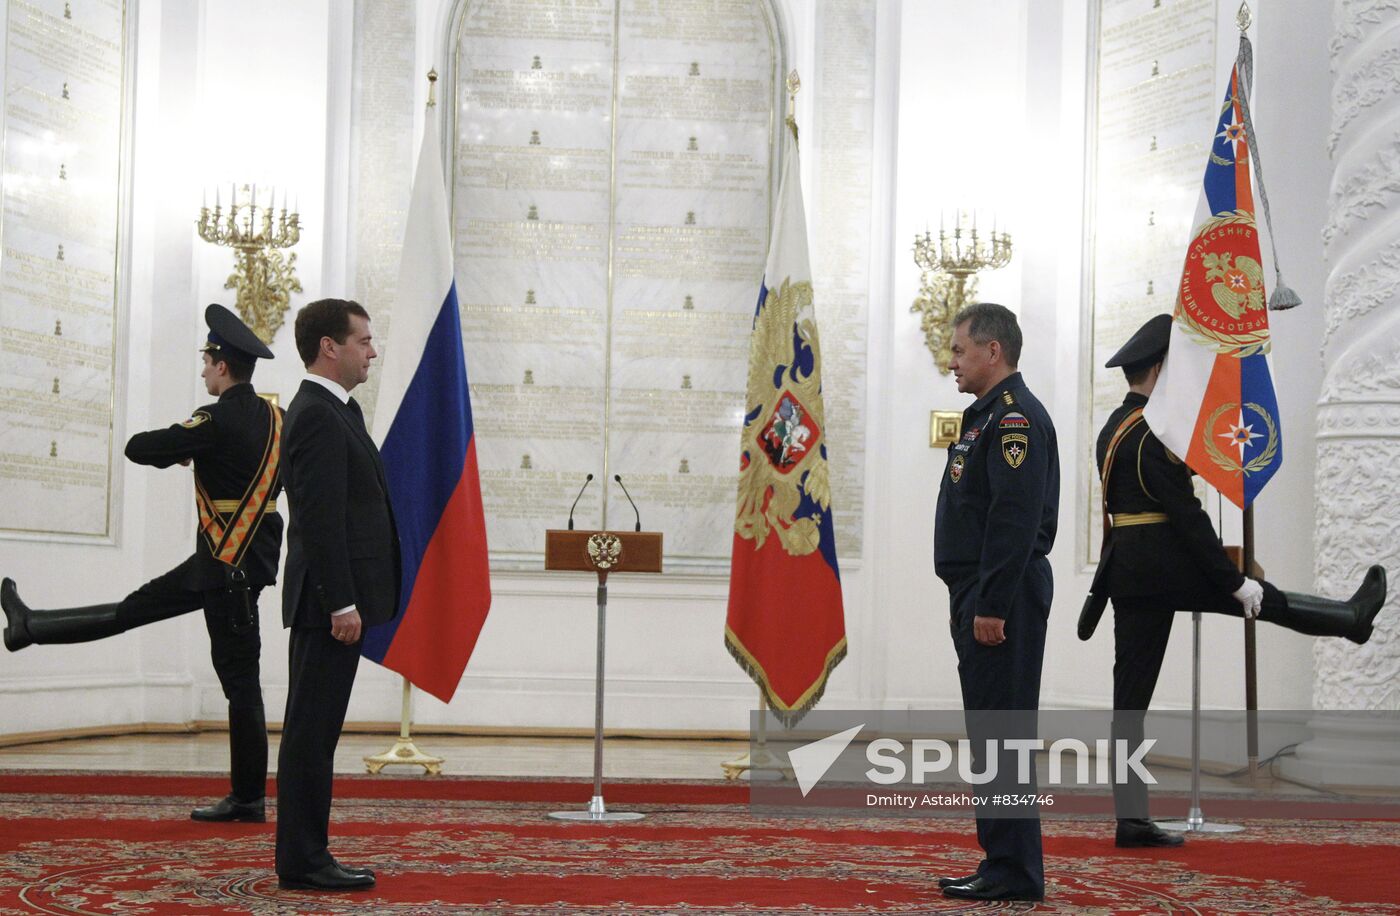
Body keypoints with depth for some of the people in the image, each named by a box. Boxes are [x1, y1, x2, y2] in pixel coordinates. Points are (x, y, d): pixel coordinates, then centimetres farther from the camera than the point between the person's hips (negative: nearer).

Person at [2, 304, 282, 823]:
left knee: (239, 681, 2)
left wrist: (177, 451, 8)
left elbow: (138, 448, -14)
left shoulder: (218, 421, -19)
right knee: (135, 608, 16)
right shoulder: (274, 417, 5)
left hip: (230, 565, -9)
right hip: (252, 555, 9)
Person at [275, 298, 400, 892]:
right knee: (311, 732, -5)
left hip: (336, 599, 10)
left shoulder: (331, 410, 18)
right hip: (328, 600, -10)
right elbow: (320, 519, -20)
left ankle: (307, 856, 18)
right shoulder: (317, 415, -14)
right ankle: (301, 863, 0)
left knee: (314, 731, 12)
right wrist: (341, 604, -22)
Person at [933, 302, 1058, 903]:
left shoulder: (1016, 418, -14)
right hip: (981, 600, 11)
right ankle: (1003, 864, 19)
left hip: (1001, 602, -11)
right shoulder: (987, 415, 20)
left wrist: (992, 605, -24)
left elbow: (1016, 520, -22)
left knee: (1003, 735, -7)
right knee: (989, 733, 12)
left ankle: (1015, 874, -2)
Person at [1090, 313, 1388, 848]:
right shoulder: (1153, 435, -15)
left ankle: (1131, 820, 7)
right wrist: (1236, 581, -14)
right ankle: (1353, 617, 40)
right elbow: (1187, 515, -17)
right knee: (1264, 599, 14)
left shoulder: (1113, 429, 15)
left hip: (1126, 574, 9)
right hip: (1166, 569, -9)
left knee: (1130, 696, 6)